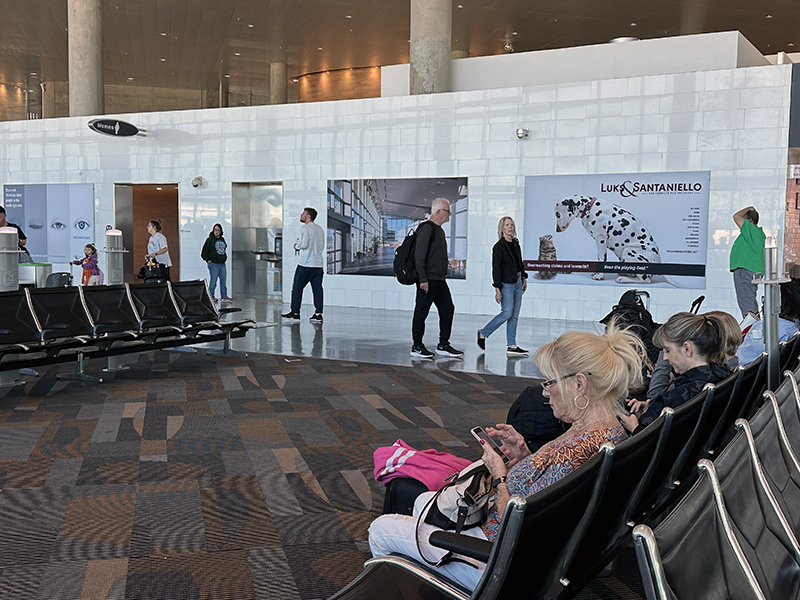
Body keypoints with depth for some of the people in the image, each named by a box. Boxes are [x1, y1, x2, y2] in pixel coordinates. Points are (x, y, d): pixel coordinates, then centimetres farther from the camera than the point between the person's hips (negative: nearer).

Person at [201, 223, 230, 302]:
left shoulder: (222, 239, 13)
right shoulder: (210, 239, -6)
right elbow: (204, 252, -5)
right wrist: (208, 260, -9)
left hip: (222, 264, 6)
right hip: (213, 264, -6)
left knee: (223, 280, 9)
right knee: (213, 281, -5)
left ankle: (224, 296, 16)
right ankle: (211, 296, 4)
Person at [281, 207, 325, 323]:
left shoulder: (305, 228, -8)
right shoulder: (320, 229, 15)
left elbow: (303, 244, -18)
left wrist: (297, 245, 1)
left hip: (305, 265, -7)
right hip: (318, 264, 7)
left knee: (297, 287, 4)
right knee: (317, 289, 4)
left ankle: (295, 313, 7)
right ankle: (318, 314, 2)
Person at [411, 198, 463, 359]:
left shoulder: (440, 230, 19)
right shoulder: (427, 228, -12)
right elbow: (419, 255, -18)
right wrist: (423, 279, -21)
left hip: (439, 280, 10)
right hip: (427, 280, -10)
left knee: (448, 309, 9)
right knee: (421, 312, -1)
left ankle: (443, 345, 16)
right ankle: (417, 347, 7)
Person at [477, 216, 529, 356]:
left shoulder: (515, 244, 9)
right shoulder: (499, 247, -12)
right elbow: (496, 268, -15)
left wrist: (524, 278, 21)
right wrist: (497, 289, -19)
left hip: (517, 282, 7)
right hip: (506, 284, -7)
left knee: (514, 315, 5)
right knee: (507, 313, -11)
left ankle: (512, 346, 7)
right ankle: (483, 334, 5)